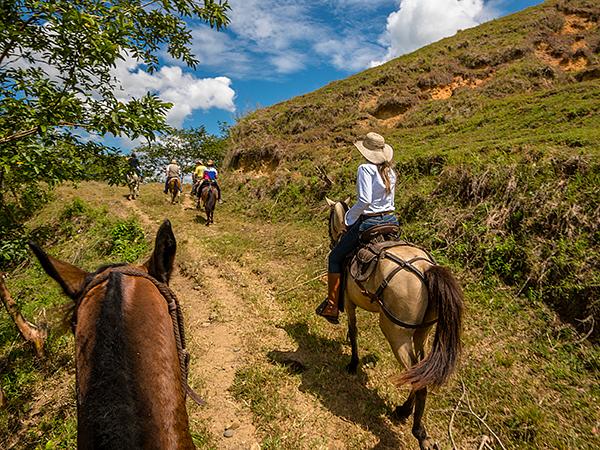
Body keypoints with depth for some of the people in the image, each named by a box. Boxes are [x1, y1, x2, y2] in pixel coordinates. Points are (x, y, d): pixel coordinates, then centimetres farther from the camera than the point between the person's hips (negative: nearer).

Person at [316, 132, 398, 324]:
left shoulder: (365, 168, -13)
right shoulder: (390, 171, 9)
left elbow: (364, 200, -23)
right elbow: (388, 199, 13)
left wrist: (348, 218, -10)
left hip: (368, 222, -7)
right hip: (390, 220, 7)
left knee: (335, 257, 9)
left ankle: (332, 307, 11)